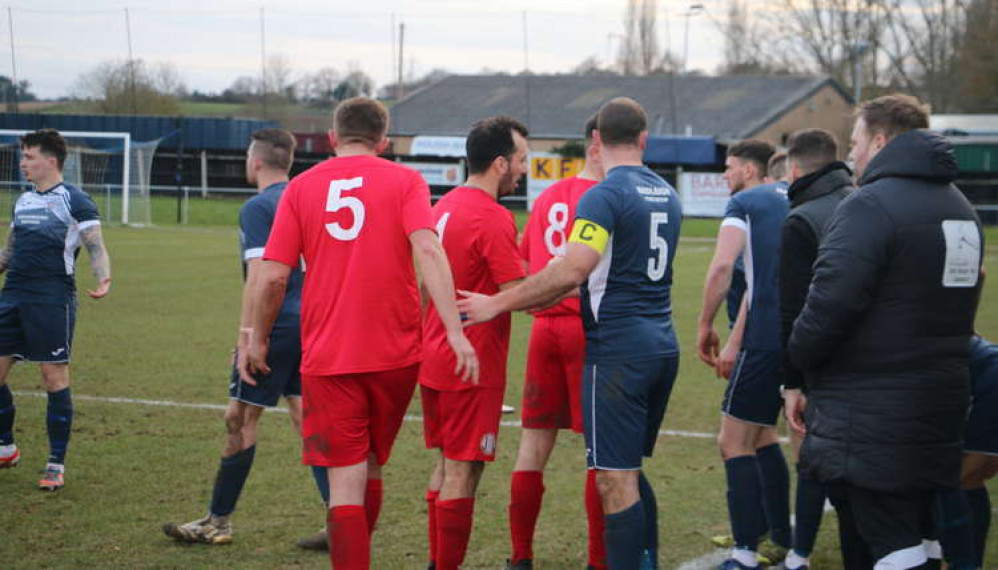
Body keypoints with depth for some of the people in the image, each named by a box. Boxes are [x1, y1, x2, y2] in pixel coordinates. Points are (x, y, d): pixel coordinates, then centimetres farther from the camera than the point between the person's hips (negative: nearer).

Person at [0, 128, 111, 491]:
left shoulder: (74, 200, -4)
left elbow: (96, 246, -10)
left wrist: (103, 279, -27)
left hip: (52, 300, -7)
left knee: (54, 378, -4)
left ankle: (56, 464, 4)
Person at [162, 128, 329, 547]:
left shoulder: (258, 208, -10)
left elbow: (259, 276, -17)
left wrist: (245, 336, -16)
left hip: (276, 328, -7)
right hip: (310, 323, 7)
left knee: (241, 420, 3)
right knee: (306, 420, 9)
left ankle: (218, 522, 13)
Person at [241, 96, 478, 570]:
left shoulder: (301, 188, 5)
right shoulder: (405, 181, 2)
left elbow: (273, 276, -1)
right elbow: (427, 251, -14)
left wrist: (257, 341, 14)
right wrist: (455, 331, -18)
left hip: (327, 358, -1)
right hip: (396, 354, 1)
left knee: (345, 484, -1)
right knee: (372, 469, 19)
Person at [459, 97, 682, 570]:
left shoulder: (604, 196, -13)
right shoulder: (666, 195, 12)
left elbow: (570, 272, -23)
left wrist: (497, 304, -15)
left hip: (617, 350, -8)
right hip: (662, 348, 8)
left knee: (616, 481, -5)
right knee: (630, 472, 18)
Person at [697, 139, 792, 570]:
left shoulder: (744, 203, -3)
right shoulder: (788, 203, 20)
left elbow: (722, 267, -18)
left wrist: (705, 326, -7)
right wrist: (735, 343, 20)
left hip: (767, 340, -8)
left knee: (734, 443, -3)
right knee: (762, 434, 23)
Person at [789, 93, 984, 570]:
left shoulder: (870, 205, -16)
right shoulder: (961, 208, 14)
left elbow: (830, 302, -23)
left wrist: (797, 358, -6)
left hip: (870, 423, -9)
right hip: (939, 413, 9)